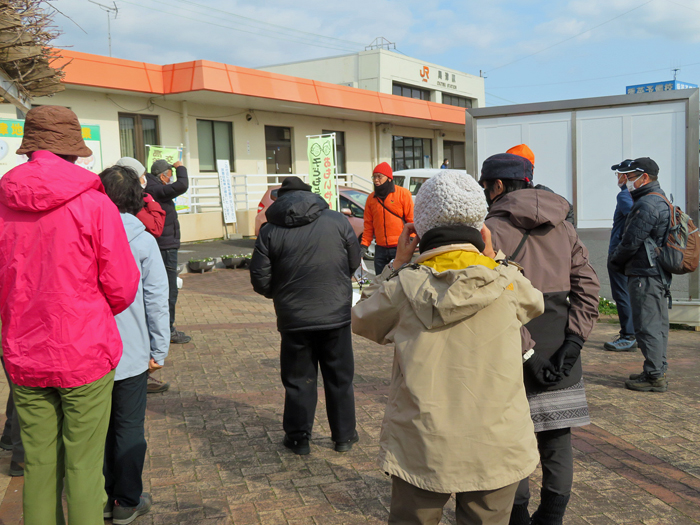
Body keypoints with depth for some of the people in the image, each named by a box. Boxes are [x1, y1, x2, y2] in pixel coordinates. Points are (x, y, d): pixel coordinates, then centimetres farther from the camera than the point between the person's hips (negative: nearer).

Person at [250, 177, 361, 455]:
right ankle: (344, 435, 24)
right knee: (340, 378, 14)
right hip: (336, 315, 1)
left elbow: (260, 282, -5)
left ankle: (298, 438, 21)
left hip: (294, 319, -1)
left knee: (298, 380, 13)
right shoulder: (338, 221, -3)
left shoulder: (270, 231, -6)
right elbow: (354, 262, 6)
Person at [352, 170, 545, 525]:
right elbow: (533, 304, 15)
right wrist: (490, 259, 14)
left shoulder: (405, 285, -12)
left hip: (422, 451, -1)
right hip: (496, 449, 1)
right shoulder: (508, 283, -8)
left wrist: (397, 263, 9)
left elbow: (362, 321, 7)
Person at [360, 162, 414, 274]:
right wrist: (364, 245, 5)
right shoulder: (371, 198, 11)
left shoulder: (403, 193, -1)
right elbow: (368, 225, 13)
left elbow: (411, 220, -2)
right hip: (380, 249, 4)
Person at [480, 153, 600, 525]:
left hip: (514, 356, -5)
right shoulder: (563, 227, 9)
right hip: (561, 356, 5)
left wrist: (524, 353, -17)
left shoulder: (493, 229, -8)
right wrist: (573, 342, -5)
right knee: (557, 440, 13)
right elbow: (587, 286, 1)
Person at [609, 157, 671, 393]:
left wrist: (615, 261, 0)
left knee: (647, 326, -6)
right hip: (660, 274, 11)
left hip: (645, 275, -11)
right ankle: (658, 372, 23)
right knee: (658, 325, 15)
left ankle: (654, 377, -2)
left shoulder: (647, 204, -17)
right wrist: (621, 262, 18)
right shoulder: (662, 202, 18)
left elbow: (631, 241, -18)